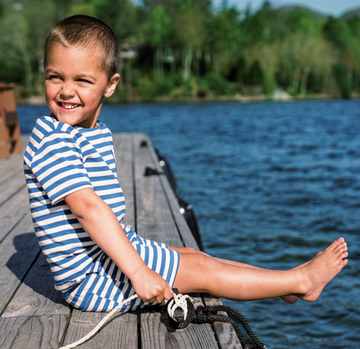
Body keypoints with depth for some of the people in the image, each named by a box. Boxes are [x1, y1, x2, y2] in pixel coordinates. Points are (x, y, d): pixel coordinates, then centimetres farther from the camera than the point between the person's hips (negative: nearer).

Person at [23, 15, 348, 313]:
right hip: (89, 276, -9)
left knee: (194, 256, 10)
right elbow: (87, 207, -32)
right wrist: (138, 272, -36)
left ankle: (284, 282, 20)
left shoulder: (98, 133, 7)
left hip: (112, 251, 9)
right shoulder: (52, 141, -23)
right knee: (201, 270, -7)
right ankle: (301, 280, 4)